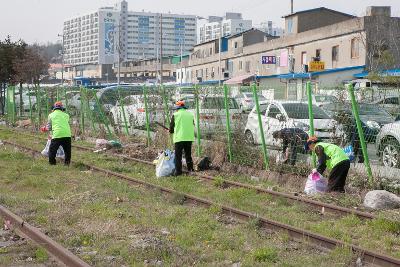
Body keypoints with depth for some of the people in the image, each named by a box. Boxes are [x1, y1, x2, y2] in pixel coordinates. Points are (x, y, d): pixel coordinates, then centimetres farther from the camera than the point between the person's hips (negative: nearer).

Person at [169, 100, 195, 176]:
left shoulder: (175, 115, -5)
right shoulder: (191, 115, 8)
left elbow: (171, 127, 1)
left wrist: (171, 131, 22)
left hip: (179, 138, -4)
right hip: (189, 138, 4)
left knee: (178, 156, 2)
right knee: (188, 155, 17)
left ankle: (178, 172, -2)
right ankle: (190, 169, 18)